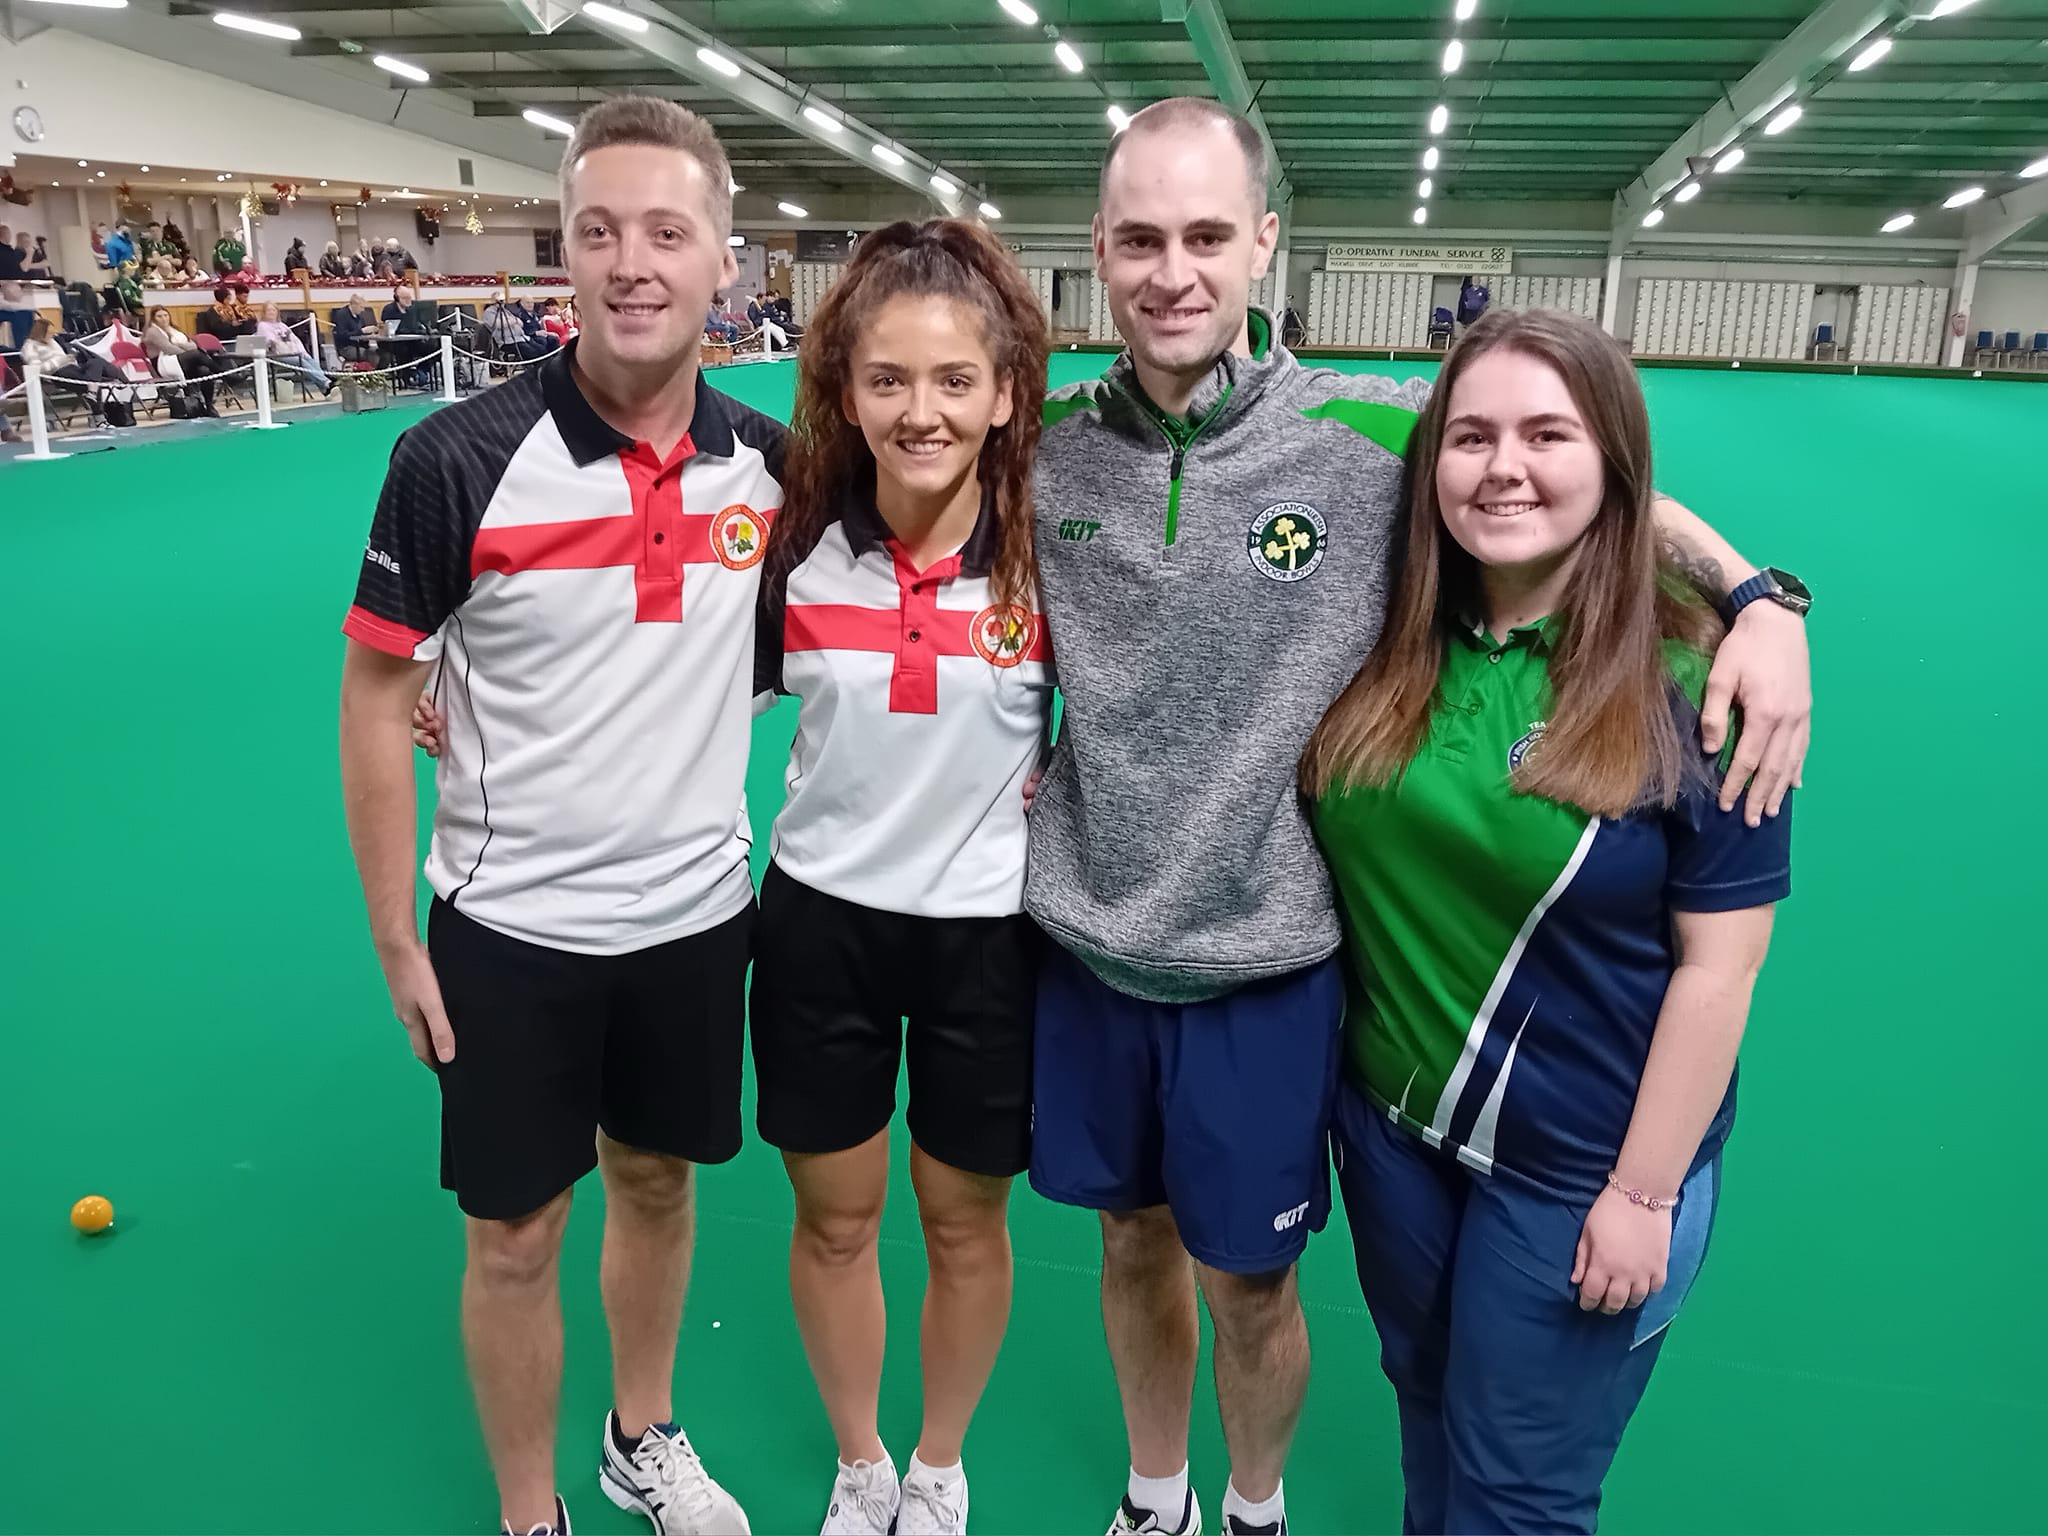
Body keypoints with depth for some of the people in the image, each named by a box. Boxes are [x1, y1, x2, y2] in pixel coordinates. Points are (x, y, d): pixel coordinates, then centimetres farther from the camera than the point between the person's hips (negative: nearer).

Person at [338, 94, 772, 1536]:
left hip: (699, 913, 4)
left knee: (658, 1183, 21)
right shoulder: (458, 461, -16)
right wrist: (398, 943, -7)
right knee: (517, 1237, 11)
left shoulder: (766, 461, -6)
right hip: (514, 927, -3)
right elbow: (376, 700, -8)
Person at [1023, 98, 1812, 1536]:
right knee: (1134, 1241, 21)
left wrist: (1760, 598, -13)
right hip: (1089, 945, 3)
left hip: (1262, 964, -2)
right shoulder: (1048, 444, -4)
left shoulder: (1380, 436, -13)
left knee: (1247, 1283, 15)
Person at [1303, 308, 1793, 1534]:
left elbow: (1718, 962, -14)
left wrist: (1644, 1193, -12)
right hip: (1387, 1123, 4)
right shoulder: (1387, 645, -5)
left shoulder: (1690, 679, -17)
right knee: (1426, 1420, 26)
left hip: (1578, 1168, -4)